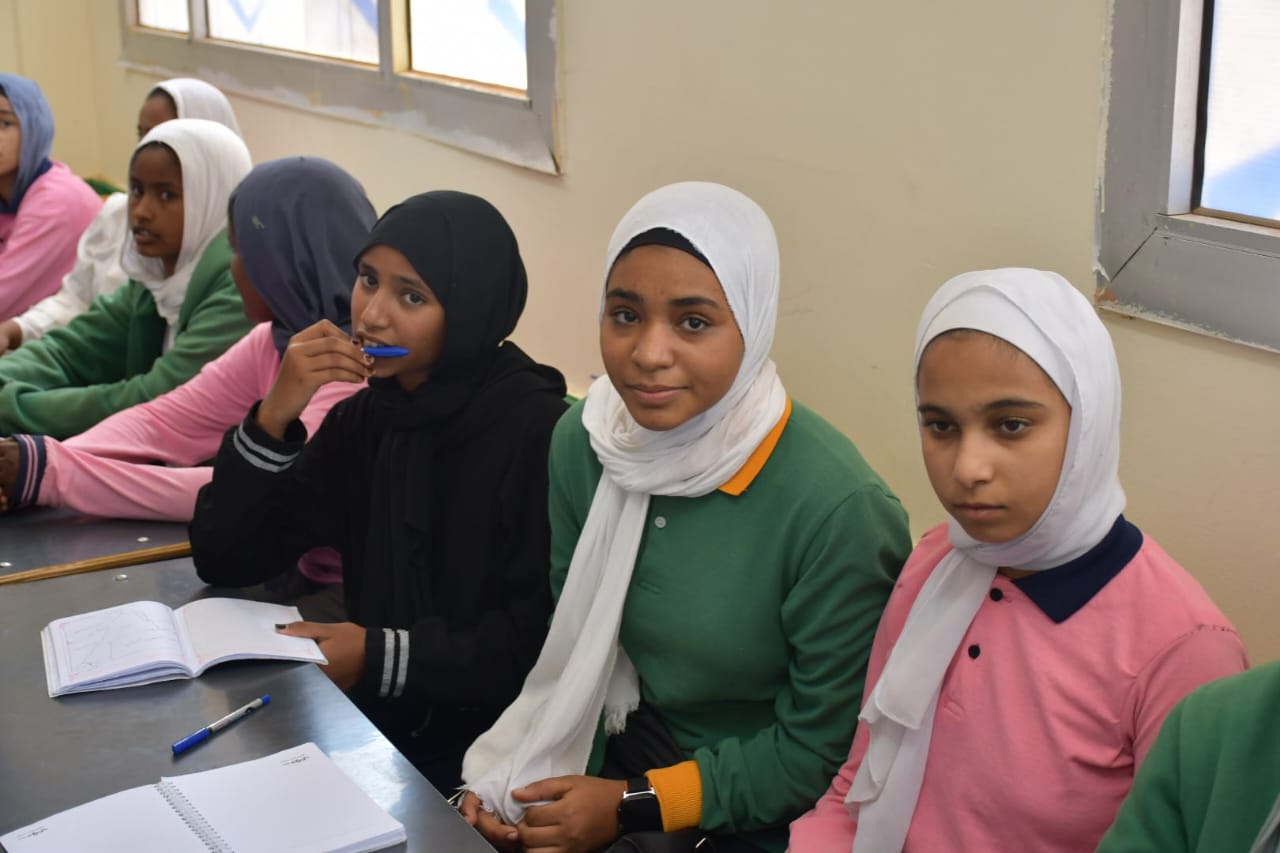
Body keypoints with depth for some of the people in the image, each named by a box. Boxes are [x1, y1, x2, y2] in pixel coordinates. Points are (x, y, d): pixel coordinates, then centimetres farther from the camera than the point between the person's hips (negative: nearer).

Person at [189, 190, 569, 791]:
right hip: (381, 731, 6)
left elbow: (548, 640, -17)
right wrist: (274, 417, -10)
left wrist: (384, 657, -19)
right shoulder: (362, 419, 6)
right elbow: (224, 561, 3)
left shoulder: (537, 432, -16)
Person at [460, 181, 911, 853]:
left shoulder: (837, 506, -24)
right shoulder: (582, 441, -7)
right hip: (616, 764, 5)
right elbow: (574, 639, 6)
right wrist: (525, 782, -8)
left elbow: (823, 749, -16)